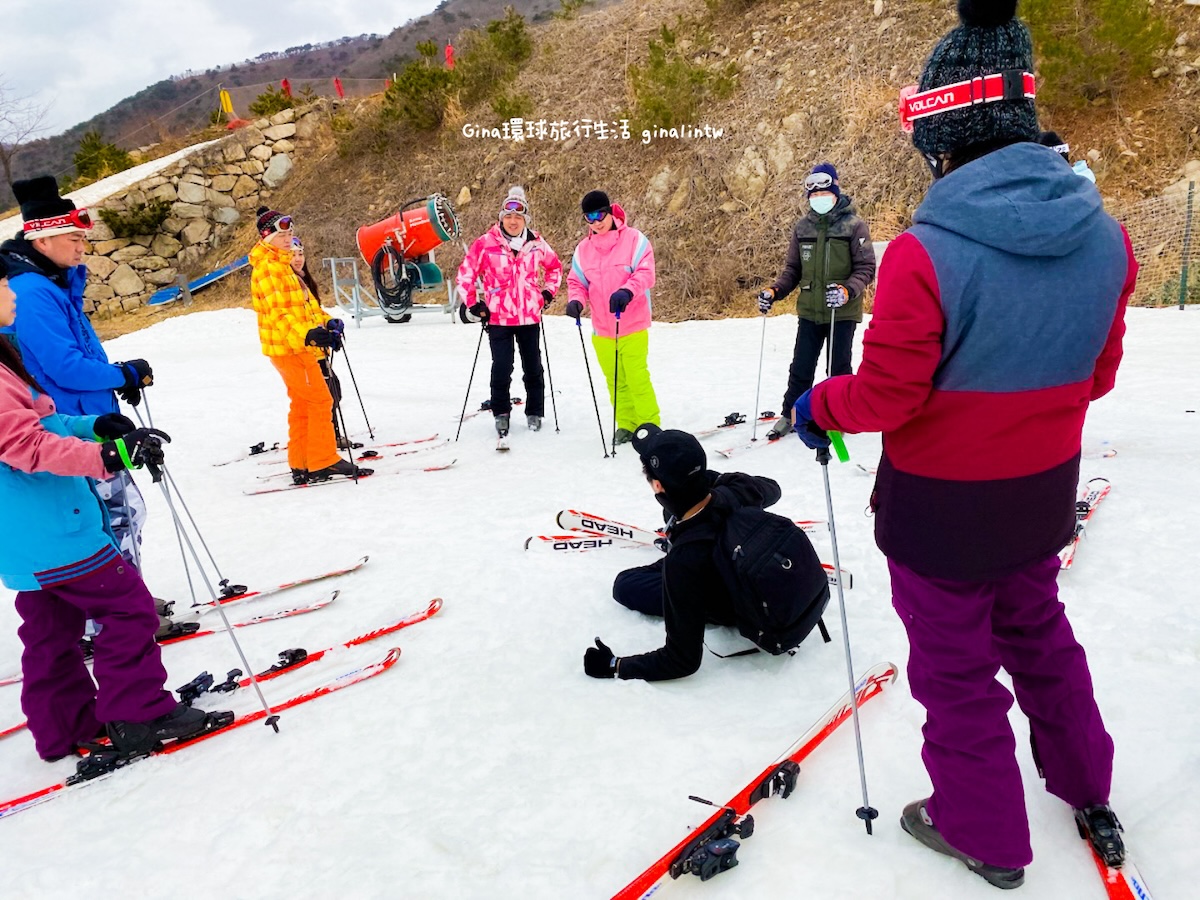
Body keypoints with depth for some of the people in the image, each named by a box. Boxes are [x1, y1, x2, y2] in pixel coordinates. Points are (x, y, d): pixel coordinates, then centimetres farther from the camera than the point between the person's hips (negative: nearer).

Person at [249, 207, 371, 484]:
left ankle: (301, 466, 17)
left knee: (302, 404, 12)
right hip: (287, 347, -10)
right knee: (320, 400, -11)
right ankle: (323, 462, -8)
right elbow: (278, 311, -22)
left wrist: (325, 323, 10)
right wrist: (306, 335, -34)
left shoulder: (283, 264, 20)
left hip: (297, 346, 10)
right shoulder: (266, 268, -12)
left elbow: (305, 303, 22)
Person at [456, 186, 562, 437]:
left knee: (533, 367, 11)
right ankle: (501, 413, 14)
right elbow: (466, 273, 1)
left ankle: (535, 412, 25)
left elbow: (555, 266, 19)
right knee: (502, 368, -4)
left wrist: (548, 292, 10)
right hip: (498, 317, -2)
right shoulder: (485, 243, -7)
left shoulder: (536, 243, 2)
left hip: (530, 316, 3)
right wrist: (471, 305, -2)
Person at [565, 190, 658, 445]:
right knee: (615, 382, 11)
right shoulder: (583, 249, 6)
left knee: (637, 378, -8)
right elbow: (577, 282, 11)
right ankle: (627, 425, 25)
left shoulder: (634, 239, -7)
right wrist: (576, 300, -11)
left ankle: (650, 426, 7)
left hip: (632, 326, -4)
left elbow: (645, 273, -15)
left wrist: (627, 291, -33)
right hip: (601, 329, 5)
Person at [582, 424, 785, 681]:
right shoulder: (736, 489, -29)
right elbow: (771, 489, 0)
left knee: (625, 584, 3)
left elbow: (683, 660, -33)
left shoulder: (685, 559, -42)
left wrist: (616, 666, -22)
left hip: (734, 611, -5)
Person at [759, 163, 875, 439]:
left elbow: (866, 268, -7)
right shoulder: (803, 226, 7)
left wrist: (847, 290, -25)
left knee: (838, 368, 5)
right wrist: (775, 291, -4)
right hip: (809, 311, 3)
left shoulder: (853, 225, -5)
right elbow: (793, 268, 13)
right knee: (801, 367, 7)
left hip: (842, 312, -3)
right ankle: (790, 414, 19)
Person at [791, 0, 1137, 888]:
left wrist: (820, 405, -2)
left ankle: (985, 832, 38)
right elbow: (1096, 375, 3)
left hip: (941, 509, -6)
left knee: (957, 666, 16)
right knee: (1037, 632, 30)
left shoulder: (925, 255, -28)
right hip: (1042, 496, 6)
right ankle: (1088, 794, 50)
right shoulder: (1105, 237, -7)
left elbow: (885, 396, -21)